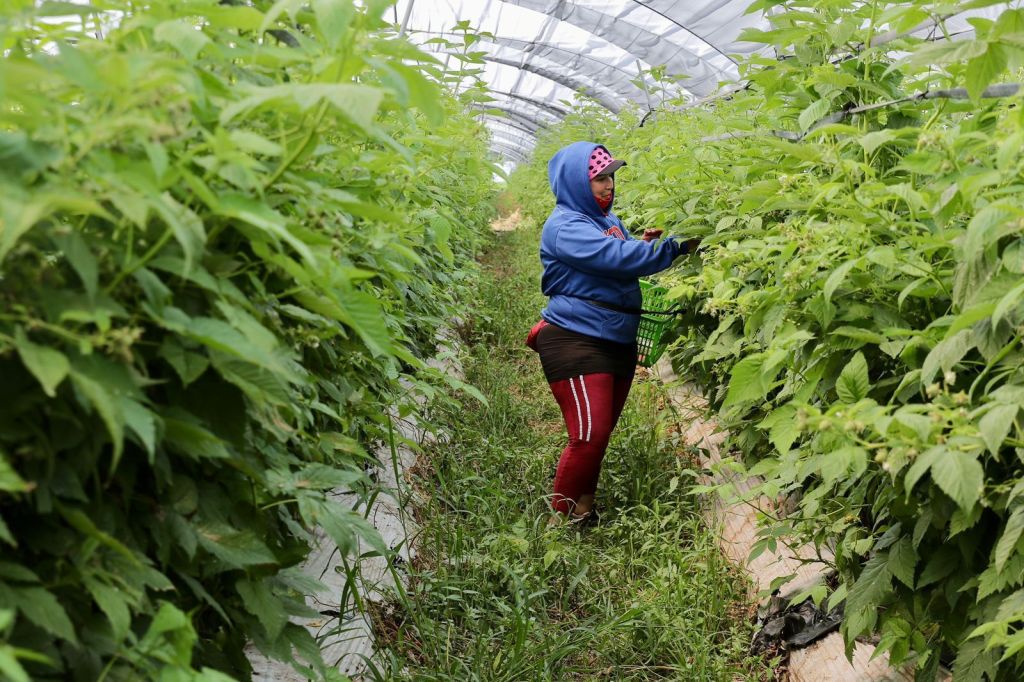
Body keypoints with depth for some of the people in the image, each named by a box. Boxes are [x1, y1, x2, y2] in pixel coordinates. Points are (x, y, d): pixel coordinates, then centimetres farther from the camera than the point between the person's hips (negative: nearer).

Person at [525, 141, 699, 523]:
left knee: (601, 435, 12)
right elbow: (619, 257, -26)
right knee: (589, 437, -12)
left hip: (619, 343, 9)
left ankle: (584, 510, 24)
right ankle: (562, 517, 4)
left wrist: (642, 245, 0)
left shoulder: (606, 219, 16)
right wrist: (677, 246, -26)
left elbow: (622, 268, 20)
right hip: (576, 343, -9)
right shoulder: (565, 227, -13)